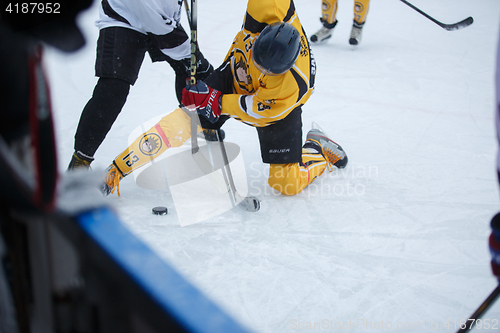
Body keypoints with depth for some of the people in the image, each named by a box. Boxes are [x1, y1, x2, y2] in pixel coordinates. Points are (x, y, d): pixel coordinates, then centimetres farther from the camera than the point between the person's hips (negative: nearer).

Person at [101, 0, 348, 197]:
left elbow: (257, 111, -28)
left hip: (274, 107, -2)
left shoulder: (293, 86, -39)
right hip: (235, 75, 3)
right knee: (184, 120, -16)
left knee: (288, 184, -7)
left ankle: (318, 149, 25)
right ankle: (115, 171, -7)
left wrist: (214, 101, -31)